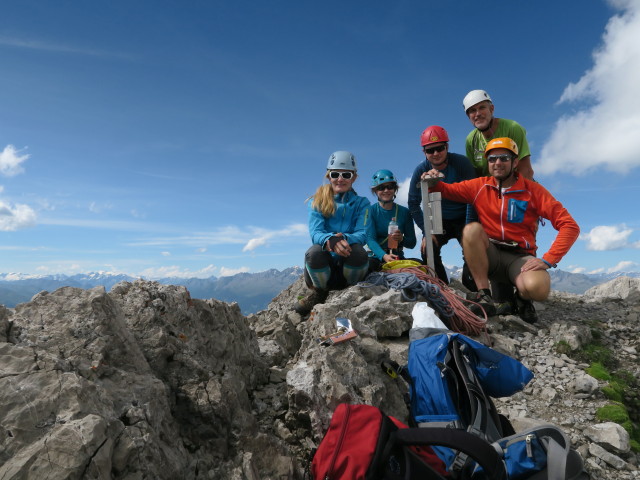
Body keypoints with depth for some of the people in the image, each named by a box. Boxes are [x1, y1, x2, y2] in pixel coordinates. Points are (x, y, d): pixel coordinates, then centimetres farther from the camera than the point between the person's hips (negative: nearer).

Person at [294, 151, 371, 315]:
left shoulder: (361, 203, 6)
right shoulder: (318, 201, 4)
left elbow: (362, 235, -8)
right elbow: (315, 232, -11)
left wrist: (344, 239, -32)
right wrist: (330, 240, -36)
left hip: (348, 265, 0)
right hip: (324, 265, 0)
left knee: (358, 251, -33)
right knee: (314, 252, -34)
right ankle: (319, 292, -1)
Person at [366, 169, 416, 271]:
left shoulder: (404, 212, 8)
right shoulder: (371, 211, 0)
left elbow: (412, 243, 9)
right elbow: (370, 239, -13)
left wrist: (402, 239, -16)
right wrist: (383, 255, -32)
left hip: (397, 257, 3)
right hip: (376, 256, -2)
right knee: (368, 263, -37)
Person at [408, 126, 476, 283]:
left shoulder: (462, 163, -18)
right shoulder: (421, 170, -11)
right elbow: (413, 203, -6)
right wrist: (426, 231, -12)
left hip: (463, 219, -2)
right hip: (439, 221, 2)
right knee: (428, 250, -17)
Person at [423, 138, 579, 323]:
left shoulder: (533, 190, -5)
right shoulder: (480, 186, 2)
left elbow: (570, 226, -8)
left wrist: (547, 260, -19)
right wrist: (434, 182, -20)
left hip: (520, 257, -1)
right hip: (488, 255, 2)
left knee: (538, 288, -34)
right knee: (472, 229, -29)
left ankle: (522, 296, 7)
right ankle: (484, 296, -20)